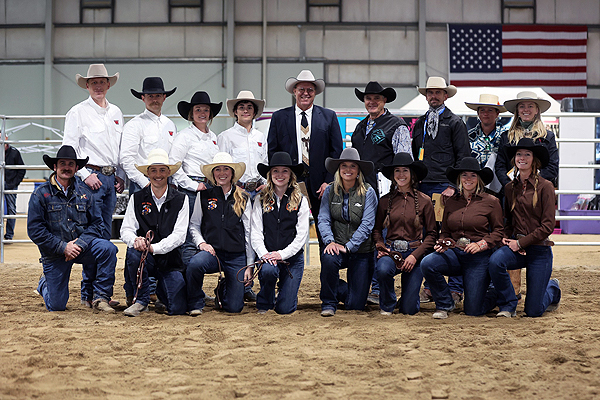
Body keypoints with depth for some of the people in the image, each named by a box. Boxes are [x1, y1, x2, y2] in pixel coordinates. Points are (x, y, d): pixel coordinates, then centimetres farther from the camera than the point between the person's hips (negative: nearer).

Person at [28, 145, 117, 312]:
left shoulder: (84, 193, 4)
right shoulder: (41, 194, -5)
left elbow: (97, 223, 1)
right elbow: (35, 230, -10)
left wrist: (80, 243, -16)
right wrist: (63, 247, -18)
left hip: (82, 245, 2)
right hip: (54, 253, -2)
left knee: (108, 248, -30)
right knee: (57, 307, 0)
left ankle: (100, 297, -18)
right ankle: (45, 283, 36)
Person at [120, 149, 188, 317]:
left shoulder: (180, 199, 0)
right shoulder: (136, 198, 3)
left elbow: (179, 235, -7)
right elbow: (126, 230, -1)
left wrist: (154, 247, -23)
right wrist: (135, 240, -26)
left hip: (170, 259, 0)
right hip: (145, 258, 0)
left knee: (178, 309, -13)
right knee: (133, 252, -35)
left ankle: (161, 289, 25)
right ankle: (141, 300, -12)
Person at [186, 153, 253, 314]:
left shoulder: (243, 198, 6)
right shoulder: (204, 196, 6)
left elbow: (249, 233, 7)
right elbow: (194, 224, 12)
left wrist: (250, 265, 4)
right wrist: (201, 242, -8)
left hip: (236, 256, 1)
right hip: (212, 252, -1)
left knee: (234, 307, -4)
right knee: (195, 264, -38)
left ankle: (223, 292, 35)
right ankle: (195, 304, -12)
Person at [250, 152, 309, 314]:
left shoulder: (300, 201, 3)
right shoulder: (261, 200, 6)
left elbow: (302, 234, -2)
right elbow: (256, 232, 2)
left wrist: (282, 254, -14)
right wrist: (263, 253, -16)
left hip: (293, 257, 0)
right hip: (268, 256, 0)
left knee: (285, 308, -7)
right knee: (268, 270, -36)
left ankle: (285, 294, 33)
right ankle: (264, 303, -5)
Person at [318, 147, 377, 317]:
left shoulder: (368, 192, -7)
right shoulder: (330, 191, 1)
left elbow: (367, 225, -13)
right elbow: (323, 219, -3)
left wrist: (349, 246, -22)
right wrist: (330, 241, -21)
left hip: (361, 251, -1)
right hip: (337, 247, 1)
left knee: (356, 305, -4)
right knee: (328, 259, -37)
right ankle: (328, 303, -14)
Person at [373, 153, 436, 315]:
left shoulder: (424, 201, 0)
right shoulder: (385, 200, 6)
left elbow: (432, 234, 2)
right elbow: (377, 229, 14)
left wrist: (415, 255, -10)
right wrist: (381, 246, -7)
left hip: (415, 252, -1)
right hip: (390, 250, 1)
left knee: (409, 309, -7)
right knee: (383, 269, -36)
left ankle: (409, 297, 33)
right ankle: (387, 305, -4)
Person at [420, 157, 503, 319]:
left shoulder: (491, 202, -1)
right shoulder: (451, 202, 10)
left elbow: (498, 231, 1)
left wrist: (481, 245, -15)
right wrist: (442, 243, -5)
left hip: (479, 257, -3)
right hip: (454, 253, 4)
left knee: (473, 310, -9)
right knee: (427, 264, -29)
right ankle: (444, 304, -5)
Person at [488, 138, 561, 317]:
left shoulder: (545, 186, -9)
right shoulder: (510, 188, 5)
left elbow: (548, 226, -11)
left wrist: (521, 242, -14)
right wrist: (508, 238, -4)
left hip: (539, 249, -4)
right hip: (516, 245, 4)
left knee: (533, 311, -2)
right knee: (495, 261, -33)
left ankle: (552, 289, 34)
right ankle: (508, 306, -9)